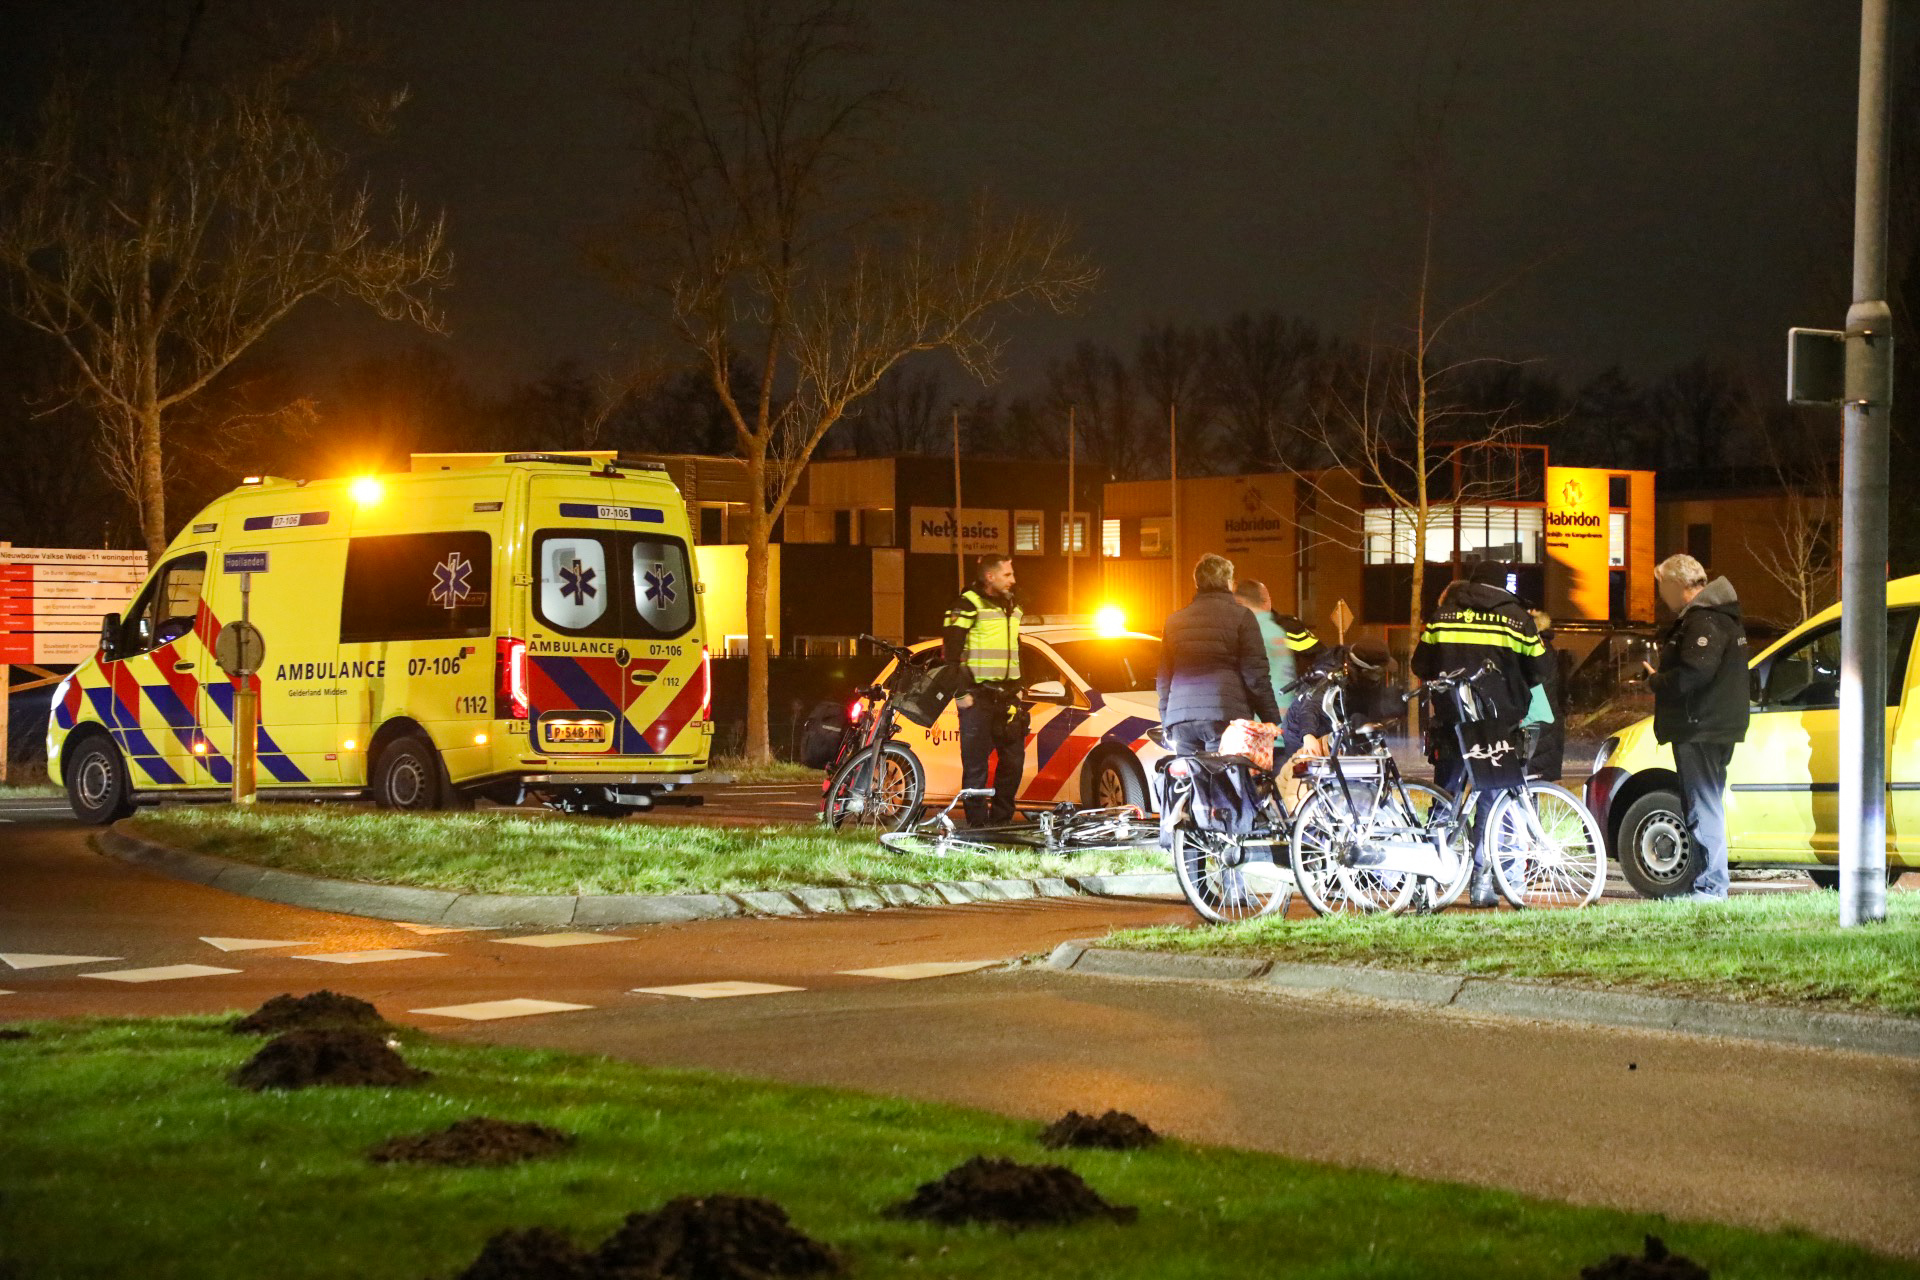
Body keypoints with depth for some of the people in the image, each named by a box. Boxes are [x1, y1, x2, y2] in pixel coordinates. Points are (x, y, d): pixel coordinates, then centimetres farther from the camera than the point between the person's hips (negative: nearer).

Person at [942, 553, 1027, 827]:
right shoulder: (968, 606, -9)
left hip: (1006, 697, 7)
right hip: (977, 697, -7)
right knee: (976, 763, -5)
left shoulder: (1011, 607, 16)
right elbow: (950, 653, -12)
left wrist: (1017, 688, 20)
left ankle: (1001, 819, 17)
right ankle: (977, 823, 0)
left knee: (1014, 759, 7)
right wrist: (960, 692, -15)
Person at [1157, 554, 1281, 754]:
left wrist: (1167, 725, 25)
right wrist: (1272, 722, 1)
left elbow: (1163, 679, 19)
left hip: (1180, 718, 5)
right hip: (1225, 715, -4)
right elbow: (1256, 675, -4)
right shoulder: (1241, 617, 1)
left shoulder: (1176, 620, 16)